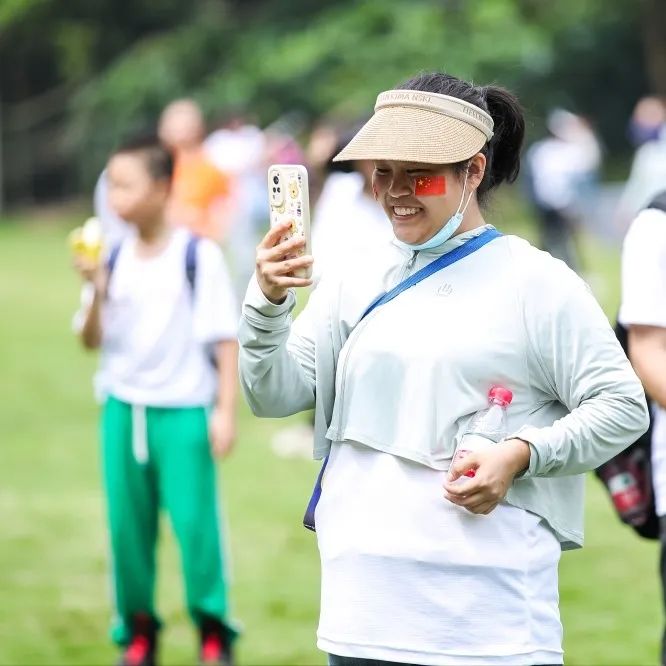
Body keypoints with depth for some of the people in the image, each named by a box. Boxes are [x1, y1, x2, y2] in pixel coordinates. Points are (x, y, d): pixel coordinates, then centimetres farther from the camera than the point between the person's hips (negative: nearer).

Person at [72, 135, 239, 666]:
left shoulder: (198, 257, -8)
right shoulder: (115, 259, 4)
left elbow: (225, 338, -6)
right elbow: (92, 340, 6)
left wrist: (226, 412, -10)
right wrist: (96, 292, -11)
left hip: (183, 410, -4)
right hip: (123, 408, 4)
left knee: (194, 521, -7)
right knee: (128, 524, 6)